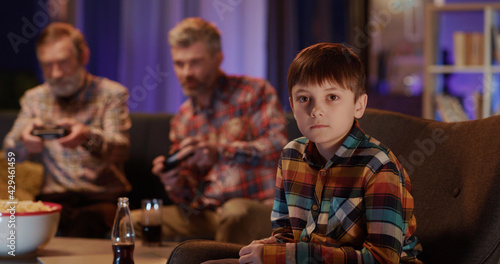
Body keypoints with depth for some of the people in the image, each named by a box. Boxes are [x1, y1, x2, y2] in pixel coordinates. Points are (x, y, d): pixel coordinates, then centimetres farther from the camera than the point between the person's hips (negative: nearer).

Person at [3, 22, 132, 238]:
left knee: (83, 227, -36)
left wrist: (89, 137, -36)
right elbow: (10, 150, 3)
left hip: (103, 197, -3)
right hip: (55, 196, 3)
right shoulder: (34, 98, 14)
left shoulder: (112, 93, 3)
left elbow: (121, 149, -12)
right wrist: (24, 141, -24)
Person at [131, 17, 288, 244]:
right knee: (133, 222, -12)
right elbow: (189, 201, 15)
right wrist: (175, 185, -9)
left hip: (260, 207, -4)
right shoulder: (181, 121, 15)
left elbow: (278, 146, -18)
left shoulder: (254, 91, 0)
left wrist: (220, 153, -30)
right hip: (208, 214, 5)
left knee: (236, 211, -38)